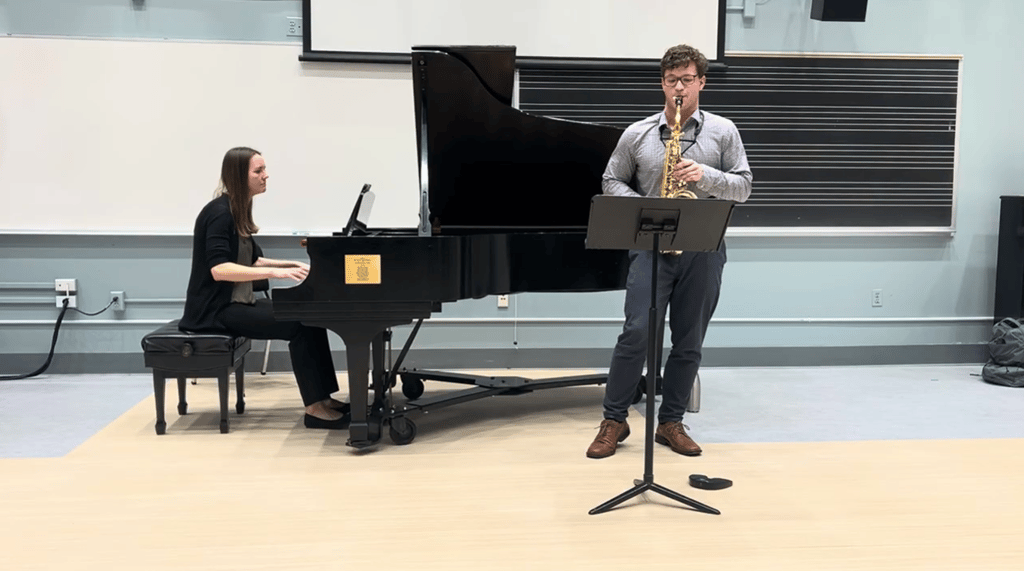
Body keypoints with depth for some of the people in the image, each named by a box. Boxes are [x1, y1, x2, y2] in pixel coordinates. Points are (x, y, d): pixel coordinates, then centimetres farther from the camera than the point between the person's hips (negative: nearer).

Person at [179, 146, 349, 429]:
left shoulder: (238, 211, 12)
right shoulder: (220, 212, -17)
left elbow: (252, 261, 23)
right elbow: (219, 269, -29)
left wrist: (291, 264, 10)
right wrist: (276, 272, -34)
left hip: (238, 301, 9)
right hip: (217, 309, -9)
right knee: (298, 325, -21)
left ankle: (323, 397, 1)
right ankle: (315, 407, -14)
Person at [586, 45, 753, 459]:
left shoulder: (723, 131, 6)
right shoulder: (637, 134, 6)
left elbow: (743, 187, 4)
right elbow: (611, 182, 10)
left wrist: (705, 175, -14)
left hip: (702, 249, 1)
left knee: (689, 343, 7)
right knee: (637, 333, -10)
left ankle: (670, 422, 20)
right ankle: (614, 420, 5)